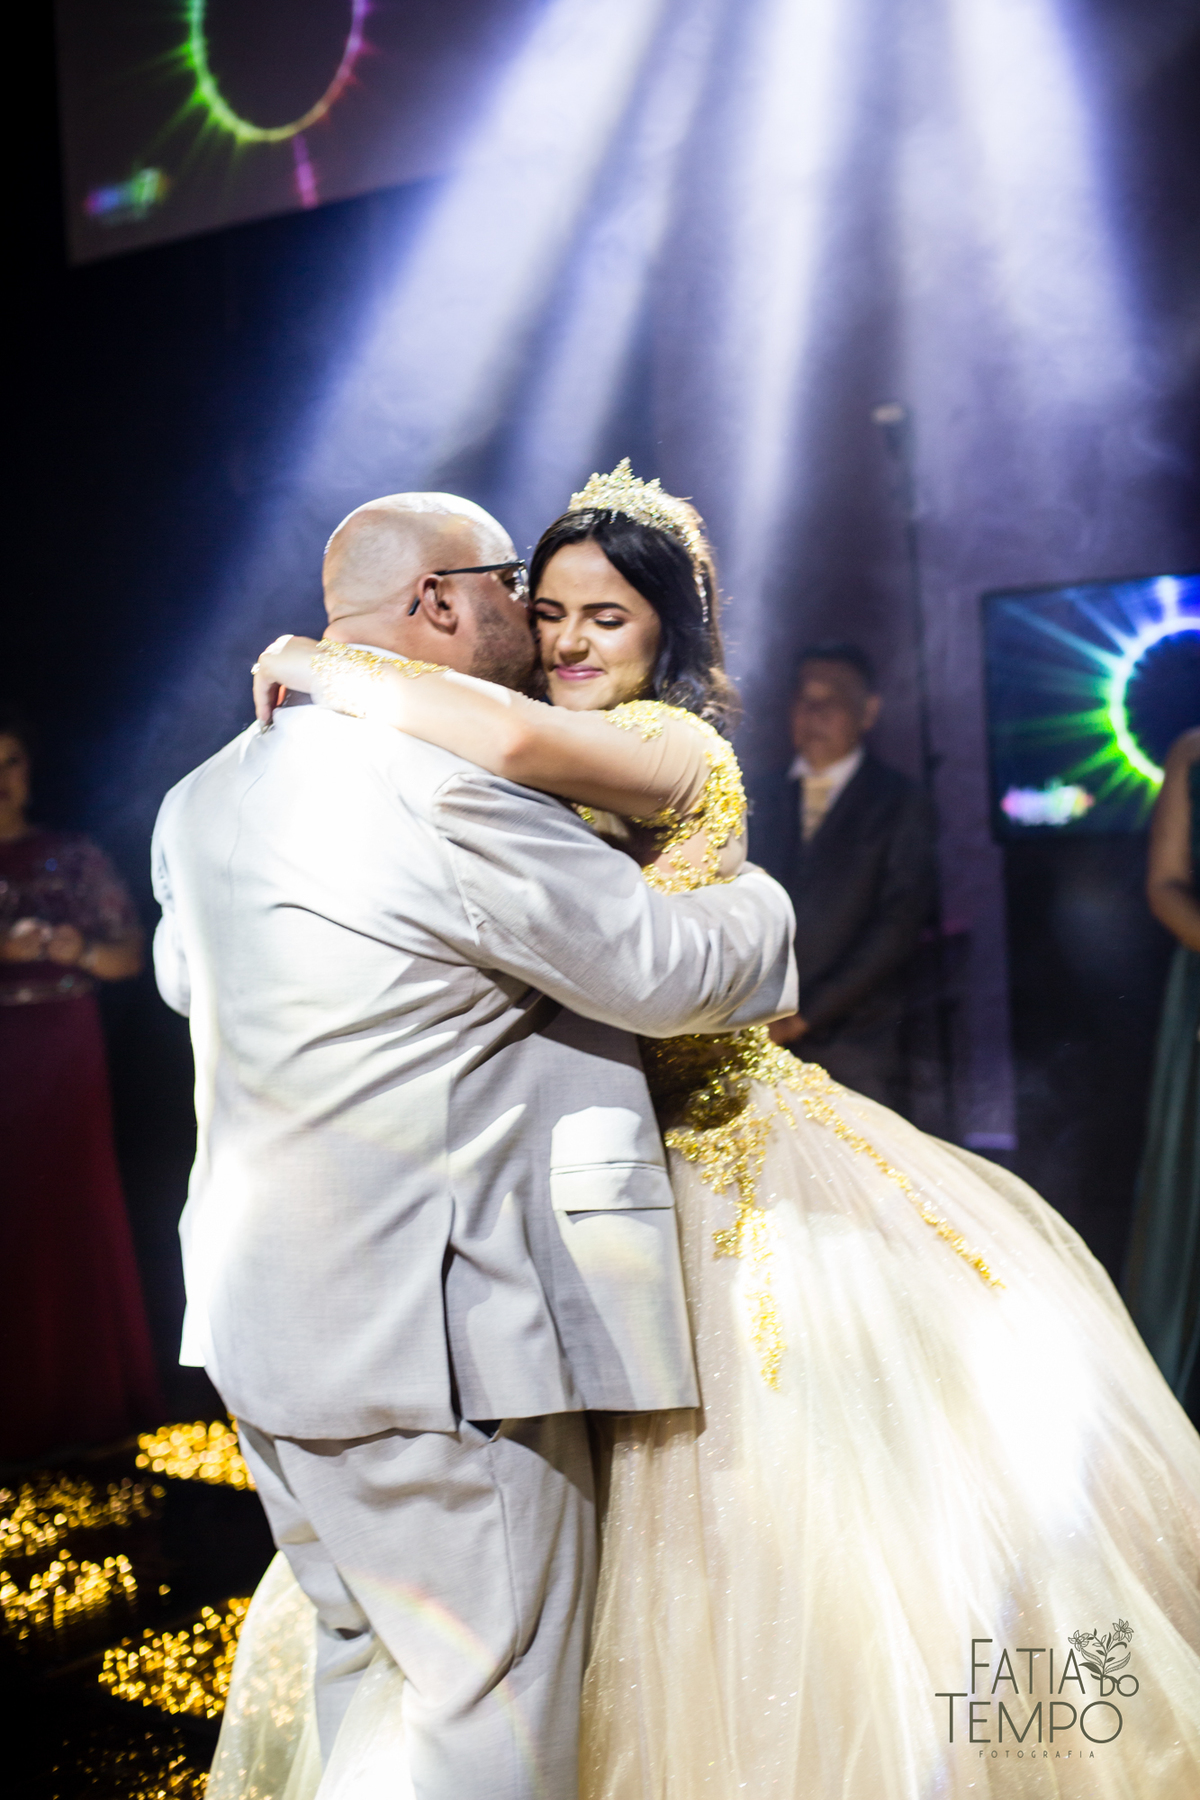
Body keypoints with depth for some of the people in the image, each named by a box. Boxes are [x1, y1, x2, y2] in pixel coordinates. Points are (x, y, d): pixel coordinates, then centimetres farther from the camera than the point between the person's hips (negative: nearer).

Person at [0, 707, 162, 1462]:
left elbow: (129, 955, 8)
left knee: (78, 1222, 1)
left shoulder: (77, 858, 8)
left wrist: (79, 950, -10)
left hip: (65, 1055, 1)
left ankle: (90, 1401, 11)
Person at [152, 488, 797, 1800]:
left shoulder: (203, 798, 7)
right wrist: (762, 902, 8)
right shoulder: (449, 794, -21)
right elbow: (671, 971, -13)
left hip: (262, 1322, 9)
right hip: (437, 1339, -9)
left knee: (360, 1657, 24)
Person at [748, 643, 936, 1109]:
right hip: (759, 1038, 2)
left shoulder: (900, 803, 4)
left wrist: (806, 1013, -10)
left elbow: (897, 928, -4)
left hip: (853, 1041, -2)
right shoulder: (761, 798, 15)